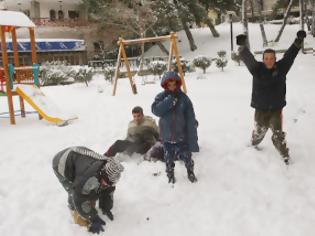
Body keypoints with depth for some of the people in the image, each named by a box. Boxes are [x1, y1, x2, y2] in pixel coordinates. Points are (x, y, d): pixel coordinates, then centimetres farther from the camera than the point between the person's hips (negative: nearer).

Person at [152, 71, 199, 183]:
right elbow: (156, 110, -24)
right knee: (169, 159, 16)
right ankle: (170, 176, 40)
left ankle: (190, 172, 41)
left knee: (187, 157, 14)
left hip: (182, 136, -1)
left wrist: (193, 140, -12)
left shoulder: (184, 98, -10)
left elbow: (191, 121, -10)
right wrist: (170, 99, -28)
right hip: (167, 136, 1)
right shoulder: (161, 97, -6)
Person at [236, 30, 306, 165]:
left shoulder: (281, 68, -7)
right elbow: (248, 58, -24)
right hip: (261, 109, 0)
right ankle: (254, 145, 51)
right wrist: (242, 46, -41)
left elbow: (289, 55, -11)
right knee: (259, 131, 20)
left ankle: (285, 155, 18)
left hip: (276, 109, 0)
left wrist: (298, 41, -23)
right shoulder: (257, 69, -12)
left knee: (278, 134, -1)